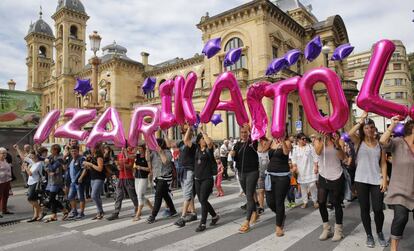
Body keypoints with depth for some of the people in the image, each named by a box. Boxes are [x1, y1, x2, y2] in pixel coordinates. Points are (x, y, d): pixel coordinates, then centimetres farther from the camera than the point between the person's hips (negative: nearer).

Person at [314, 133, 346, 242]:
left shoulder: (338, 141, -4)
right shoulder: (318, 140, 0)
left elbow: (342, 157, -16)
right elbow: (318, 152, -20)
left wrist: (337, 144, -30)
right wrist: (323, 139, -31)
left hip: (336, 176, -2)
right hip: (323, 176, 2)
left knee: (336, 203, 6)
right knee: (321, 203, 3)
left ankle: (338, 230, 20)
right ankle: (326, 229, 20)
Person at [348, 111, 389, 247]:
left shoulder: (380, 143, 6)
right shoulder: (359, 141, 1)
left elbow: (383, 163, 4)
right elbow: (350, 133, -22)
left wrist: (384, 180, -4)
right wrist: (361, 119, -17)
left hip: (376, 180, 1)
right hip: (361, 180, -1)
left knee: (378, 209, 0)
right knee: (365, 209, 7)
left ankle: (380, 233, 27)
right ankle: (369, 235, 24)